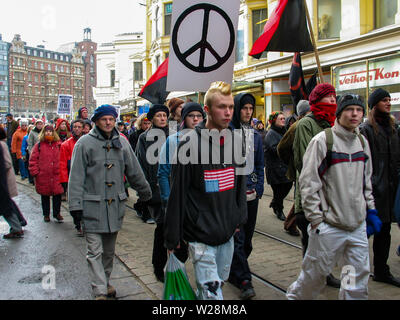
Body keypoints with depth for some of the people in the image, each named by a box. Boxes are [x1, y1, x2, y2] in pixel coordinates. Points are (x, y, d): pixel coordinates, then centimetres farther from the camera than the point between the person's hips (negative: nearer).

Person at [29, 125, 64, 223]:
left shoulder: (58, 145, 6)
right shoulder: (39, 145, 2)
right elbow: (33, 160, 2)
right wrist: (35, 172, -5)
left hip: (56, 176, 1)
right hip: (43, 177, 0)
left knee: (57, 194, 1)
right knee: (45, 196, 11)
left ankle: (57, 213, 17)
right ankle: (46, 214, 25)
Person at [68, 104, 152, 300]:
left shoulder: (122, 142, 9)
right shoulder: (85, 143, -4)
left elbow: (134, 171, 17)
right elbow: (76, 177, -6)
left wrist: (145, 192, 22)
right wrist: (76, 205, -11)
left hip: (115, 204, 4)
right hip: (92, 205, -4)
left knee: (109, 250, 16)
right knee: (95, 251, -3)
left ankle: (105, 282, 32)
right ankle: (100, 291, 4)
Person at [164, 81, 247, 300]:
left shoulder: (236, 141, 4)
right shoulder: (190, 143, -14)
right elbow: (177, 193, -11)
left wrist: (239, 218, 15)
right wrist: (173, 236, -8)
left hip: (227, 232, 6)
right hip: (200, 235, -6)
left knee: (220, 281, 21)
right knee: (212, 292, -5)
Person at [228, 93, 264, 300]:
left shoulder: (255, 135, 12)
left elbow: (260, 164, 17)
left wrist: (259, 188, 8)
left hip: (251, 193, 6)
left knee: (247, 236, 14)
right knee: (237, 236, -6)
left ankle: (235, 271, 32)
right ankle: (243, 279, 1)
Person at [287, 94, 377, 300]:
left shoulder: (363, 142, 10)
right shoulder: (322, 140, -10)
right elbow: (308, 183, -12)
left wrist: (370, 210, 14)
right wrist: (315, 219, -13)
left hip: (358, 225, 6)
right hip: (329, 226, -6)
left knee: (359, 276, 11)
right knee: (315, 273, 6)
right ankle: (295, 296, 31)